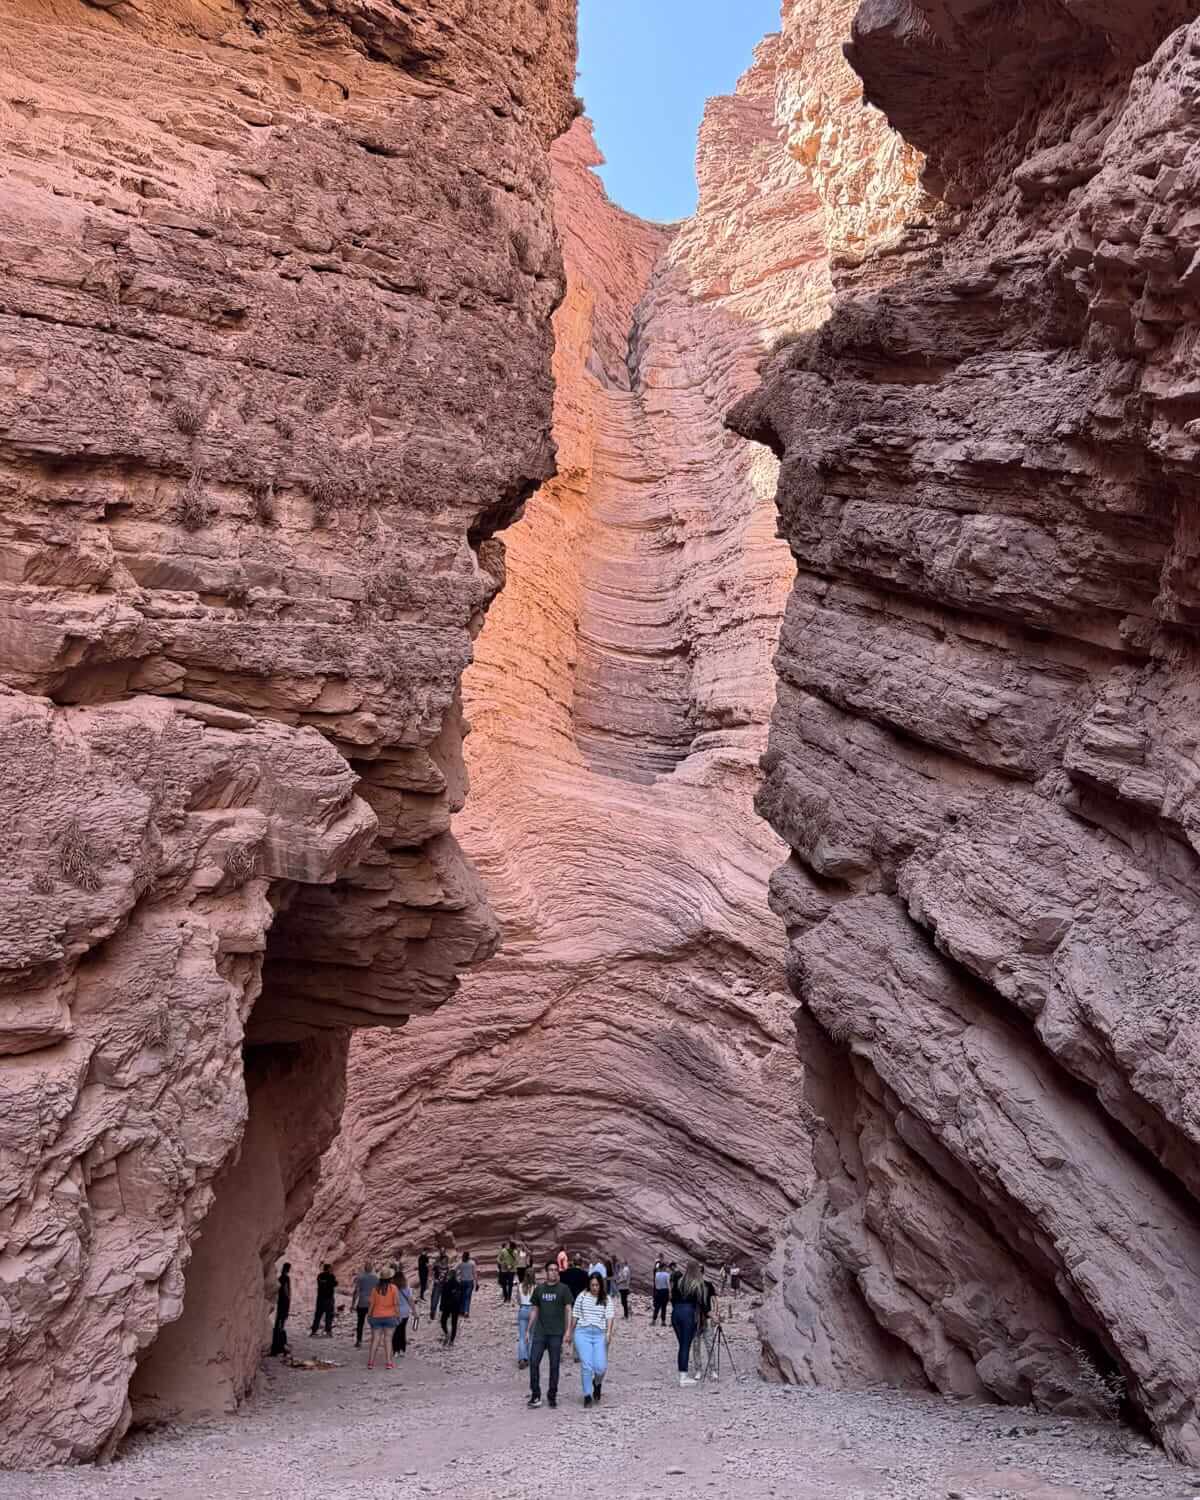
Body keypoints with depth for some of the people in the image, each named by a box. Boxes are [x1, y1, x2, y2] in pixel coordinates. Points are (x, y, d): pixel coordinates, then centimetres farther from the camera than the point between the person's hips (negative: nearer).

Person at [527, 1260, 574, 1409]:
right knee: (533, 1362, -7)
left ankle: (552, 1396, 15)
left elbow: (568, 1310, 0)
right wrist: (529, 1330, 11)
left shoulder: (563, 1289, 0)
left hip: (556, 1333, -2)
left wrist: (568, 1330, -9)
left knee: (554, 1365, 3)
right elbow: (535, 1310, 14)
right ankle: (535, 1394, 3)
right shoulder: (539, 1289, 8)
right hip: (540, 1332, 2)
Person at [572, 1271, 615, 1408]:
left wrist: (609, 1332, -19)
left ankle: (597, 1383, 26)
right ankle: (587, 1395, 6)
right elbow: (575, 1315, 11)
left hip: (600, 1334, 0)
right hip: (583, 1332, 0)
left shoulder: (606, 1299, 7)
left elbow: (609, 1316, -4)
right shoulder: (582, 1296, 7)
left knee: (601, 1366, -7)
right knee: (586, 1365, -8)